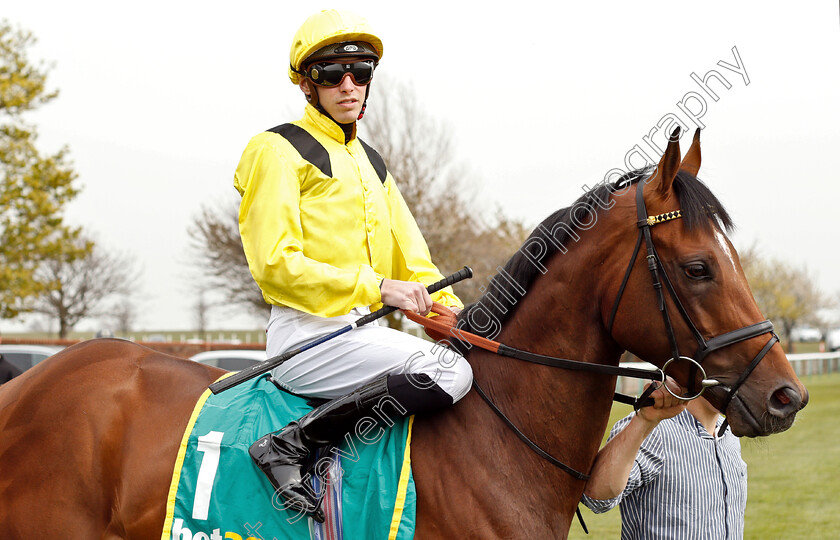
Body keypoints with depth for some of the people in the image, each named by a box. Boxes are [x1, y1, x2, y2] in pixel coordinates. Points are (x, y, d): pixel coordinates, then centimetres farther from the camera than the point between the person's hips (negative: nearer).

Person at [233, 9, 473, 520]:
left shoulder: (370, 162, 21)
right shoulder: (279, 151, -3)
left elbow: (409, 259, 19)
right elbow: (275, 264, -13)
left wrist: (450, 310, 1)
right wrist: (375, 287, -18)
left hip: (364, 332, 9)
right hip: (308, 333, -9)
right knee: (449, 371, -26)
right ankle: (290, 445, -23)